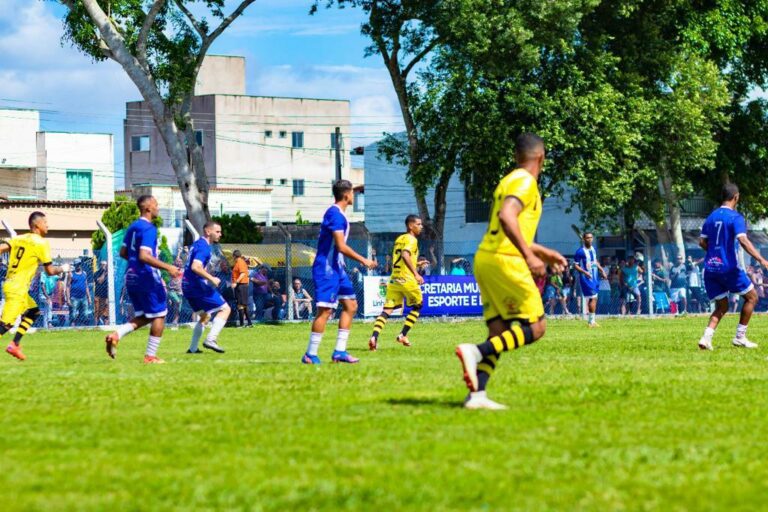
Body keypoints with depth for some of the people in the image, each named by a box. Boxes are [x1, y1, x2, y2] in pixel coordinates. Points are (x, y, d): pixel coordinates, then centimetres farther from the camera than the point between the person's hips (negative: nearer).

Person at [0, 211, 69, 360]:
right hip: (17, 290, -8)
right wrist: (63, 269, 18)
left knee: (34, 311, 24)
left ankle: (15, 344, 18)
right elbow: (50, 271, -1)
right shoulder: (41, 243, -4)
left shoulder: (18, 239, 15)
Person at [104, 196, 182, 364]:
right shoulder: (149, 229, -15)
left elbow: (123, 253, 18)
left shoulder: (132, 227, 13)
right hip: (147, 277, -9)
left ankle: (116, 335, -7)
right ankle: (150, 356, 3)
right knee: (159, 315, 3)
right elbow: (144, 256, -25)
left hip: (131, 277, 9)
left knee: (142, 317, 15)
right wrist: (167, 267, -24)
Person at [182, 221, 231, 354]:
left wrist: (208, 277, 21)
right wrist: (212, 279, -20)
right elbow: (195, 267, -28)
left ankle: (193, 348, 20)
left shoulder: (197, 244, 17)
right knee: (225, 309, -4)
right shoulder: (203, 247, -15)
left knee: (204, 316, 23)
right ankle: (211, 340, -15)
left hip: (187, 287, 10)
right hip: (197, 286, -10)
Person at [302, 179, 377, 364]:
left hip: (337, 267, 10)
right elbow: (341, 246, -21)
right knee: (325, 309, -11)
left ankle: (340, 352, 10)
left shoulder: (339, 214, 15)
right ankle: (310, 355, -8)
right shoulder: (334, 214, -16)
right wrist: (363, 260, -13)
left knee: (351, 305, 9)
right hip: (326, 268, -10)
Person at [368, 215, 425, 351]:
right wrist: (416, 273, -26)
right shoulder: (411, 239, -7)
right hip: (407, 279, -7)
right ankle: (403, 335, 9)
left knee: (387, 310, -1)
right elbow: (405, 255, -24)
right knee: (417, 306, 14)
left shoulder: (399, 239, 19)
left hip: (394, 279, 7)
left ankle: (374, 336, -19)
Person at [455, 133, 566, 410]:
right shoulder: (525, 181, -7)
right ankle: (476, 351, -21)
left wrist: (544, 252, 37)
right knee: (536, 327, -6)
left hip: (485, 259, 9)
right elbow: (506, 217, -24)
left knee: (500, 333, 6)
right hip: (505, 262, -9)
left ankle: (476, 395, -5)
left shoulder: (509, 180, 22)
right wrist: (529, 256, -28)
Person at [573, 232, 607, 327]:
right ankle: (591, 321, -8)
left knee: (594, 298, 10)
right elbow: (575, 265, -13)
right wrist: (584, 272, -25)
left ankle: (590, 321, 17)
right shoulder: (580, 251, -14)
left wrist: (601, 270, 15)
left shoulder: (593, 250, 10)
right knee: (593, 298, -13)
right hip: (586, 278, -8)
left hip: (595, 277, 8)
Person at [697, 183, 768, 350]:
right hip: (729, 267, -6)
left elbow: (702, 242, 14)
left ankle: (706, 337, -9)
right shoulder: (736, 217, -9)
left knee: (722, 307, 13)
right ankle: (740, 337, 7)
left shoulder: (712, 216, 12)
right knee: (752, 297, 11)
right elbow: (743, 240, -22)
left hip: (710, 268, 6)